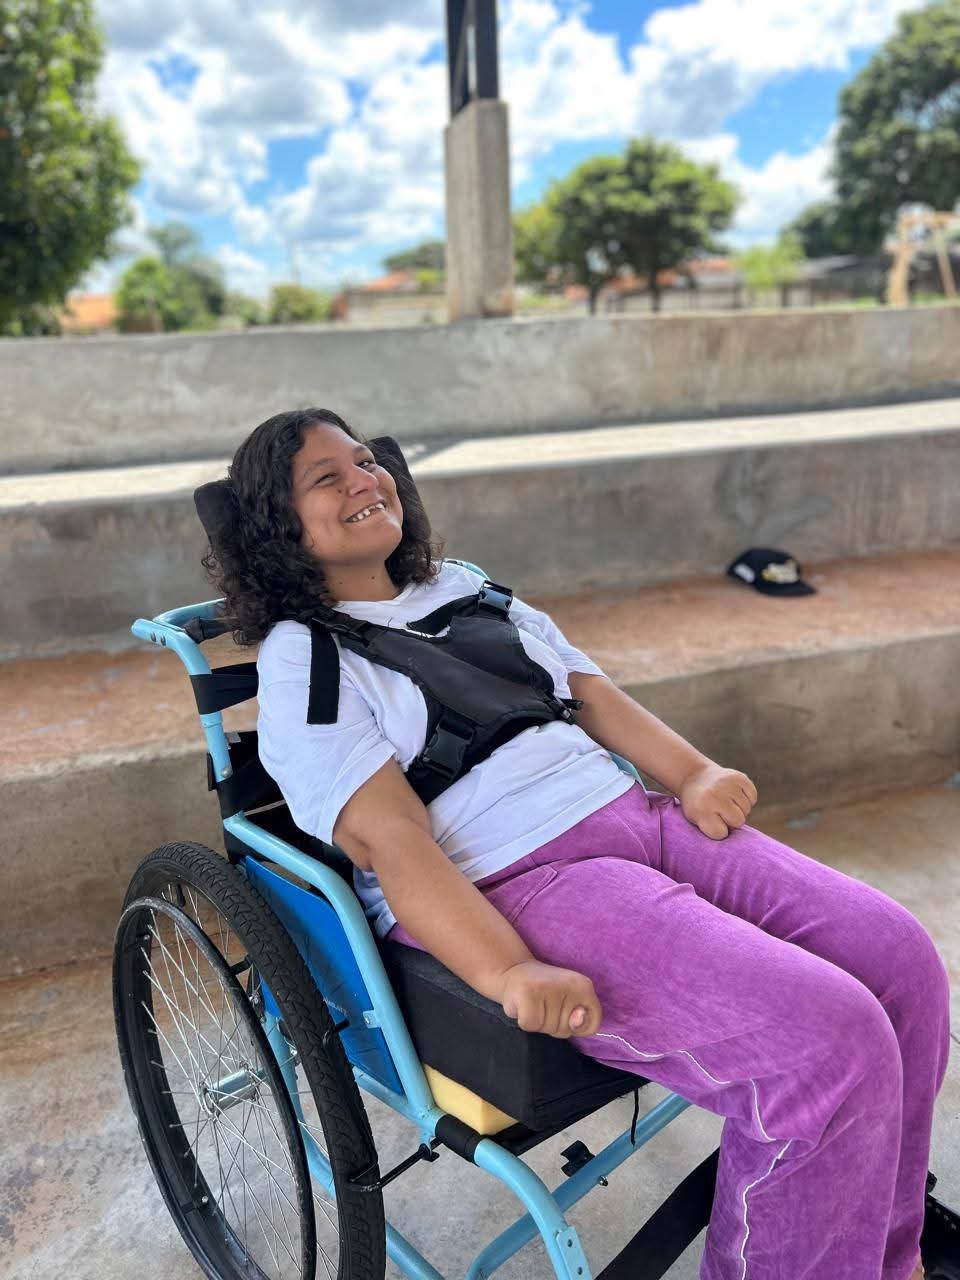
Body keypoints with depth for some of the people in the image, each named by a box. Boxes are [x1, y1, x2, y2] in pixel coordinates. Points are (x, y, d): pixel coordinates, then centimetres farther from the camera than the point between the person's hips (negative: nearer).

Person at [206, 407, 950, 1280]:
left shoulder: (465, 588, 21)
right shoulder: (299, 661, 0)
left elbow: (589, 690, 17)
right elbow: (390, 837, -12)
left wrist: (693, 773, 0)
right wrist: (511, 975, -24)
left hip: (637, 814, 8)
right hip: (511, 884, -7)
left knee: (900, 957, -4)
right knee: (826, 1042, -21)